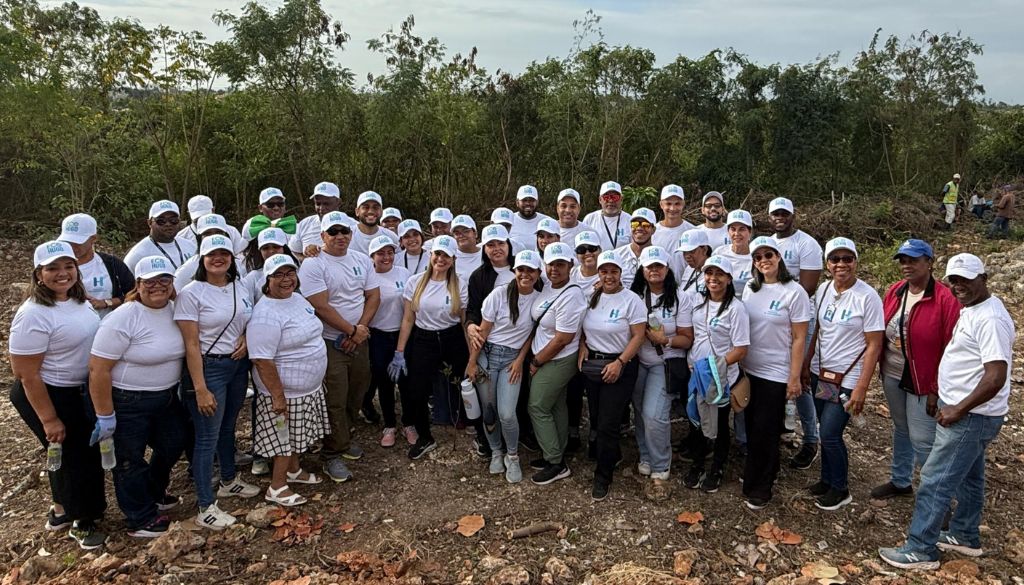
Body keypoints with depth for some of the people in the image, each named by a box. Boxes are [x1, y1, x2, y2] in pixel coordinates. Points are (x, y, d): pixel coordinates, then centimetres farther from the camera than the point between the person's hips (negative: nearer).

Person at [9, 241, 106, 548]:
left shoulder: (77, 300, -2)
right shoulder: (34, 315, -26)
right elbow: (26, 374, -23)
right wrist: (49, 420, -20)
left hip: (79, 391, 8)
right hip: (46, 395, -8)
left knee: (70, 452, 22)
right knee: (74, 454, 5)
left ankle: (62, 510, 44)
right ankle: (82, 521, 26)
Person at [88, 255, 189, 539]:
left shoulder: (175, 310, -2)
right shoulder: (123, 319, -22)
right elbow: (98, 370, -22)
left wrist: (176, 390, 16)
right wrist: (105, 416, -19)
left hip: (167, 397, 7)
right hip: (128, 402, -7)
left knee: (173, 444, 20)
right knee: (131, 460, 9)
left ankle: (153, 495, 46)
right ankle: (141, 519, 27)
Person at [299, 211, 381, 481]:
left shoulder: (362, 260, 6)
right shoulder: (313, 265, -11)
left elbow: (373, 296, 4)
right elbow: (321, 307, -17)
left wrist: (360, 329, -9)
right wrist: (351, 331, -12)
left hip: (359, 340, 6)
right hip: (330, 343, -5)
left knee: (355, 394, 15)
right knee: (335, 401, -1)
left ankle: (343, 439, 34)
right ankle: (332, 453, 13)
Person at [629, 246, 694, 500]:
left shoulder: (681, 298, -6)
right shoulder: (635, 296, 1)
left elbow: (687, 339, -5)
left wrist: (665, 340, -21)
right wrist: (642, 333, -12)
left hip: (666, 364, -3)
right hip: (638, 363, 4)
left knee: (654, 415, -13)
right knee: (641, 413, 10)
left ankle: (660, 472, 0)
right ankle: (646, 458, 30)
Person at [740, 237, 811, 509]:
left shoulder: (794, 292, -11)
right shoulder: (750, 289, 4)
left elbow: (799, 339, -10)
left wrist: (795, 378, -12)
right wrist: (738, 364, 9)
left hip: (776, 373, -5)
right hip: (749, 370, 5)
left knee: (765, 430, 2)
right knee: (751, 426, 14)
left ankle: (761, 486, 19)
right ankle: (768, 471, 36)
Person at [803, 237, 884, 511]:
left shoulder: (867, 297, -16)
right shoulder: (823, 290, 2)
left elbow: (874, 345, -15)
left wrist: (861, 388, -17)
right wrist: (806, 365, 11)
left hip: (847, 379, -5)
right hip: (820, 374, 5)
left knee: (830, 434, -3)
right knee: (827, 432, 14)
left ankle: (841, 489, 19)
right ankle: (827, 480, 33)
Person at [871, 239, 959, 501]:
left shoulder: (945, 300, -16)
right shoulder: (894, 291, 2)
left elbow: (949, 350, -15)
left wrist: (937, 390, -13)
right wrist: (880, 366, 6)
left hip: (922, 382, -6)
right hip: (892, 376, 6)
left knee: (922, 440, -1)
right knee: (901, 430, 21)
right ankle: (900, 481, 37)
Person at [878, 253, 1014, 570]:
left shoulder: (990, 319, -24)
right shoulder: (971, 310, 8)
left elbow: (996, 378, -28)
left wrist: (958, 410, -22)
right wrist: (953, 404, 17)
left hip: (971, 416, -10)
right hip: (969, 414, 10)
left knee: (935, 482, -4)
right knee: (968, 478, 22)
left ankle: (920, 550, 5)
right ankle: (965, 537, 38)